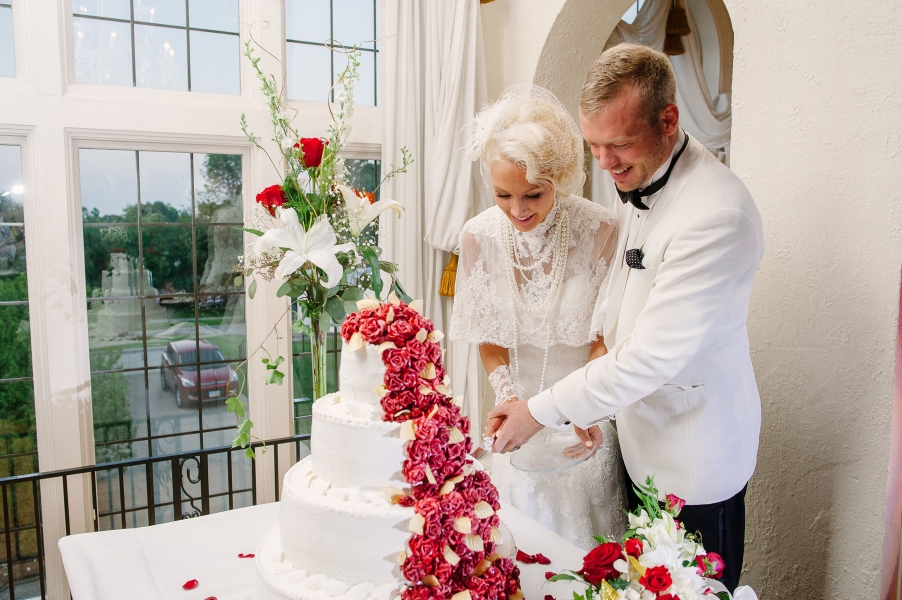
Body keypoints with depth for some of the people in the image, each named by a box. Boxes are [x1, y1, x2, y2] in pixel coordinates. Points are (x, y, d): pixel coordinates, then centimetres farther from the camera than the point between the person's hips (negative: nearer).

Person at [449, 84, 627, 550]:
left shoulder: (600, 229, -19)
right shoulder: (479, 235, -12)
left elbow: (606, 334, -10)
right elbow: (489, 337, -2)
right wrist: (507, 397, -17)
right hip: (520, 406, 2)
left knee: (586, 529, 14)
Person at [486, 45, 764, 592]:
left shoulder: (717, 215, -29)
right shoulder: (638, 178, 1)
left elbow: (651, 357, -27)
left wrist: (541, 412, -19)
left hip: (693, 453, -8)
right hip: (641, 427, 8)